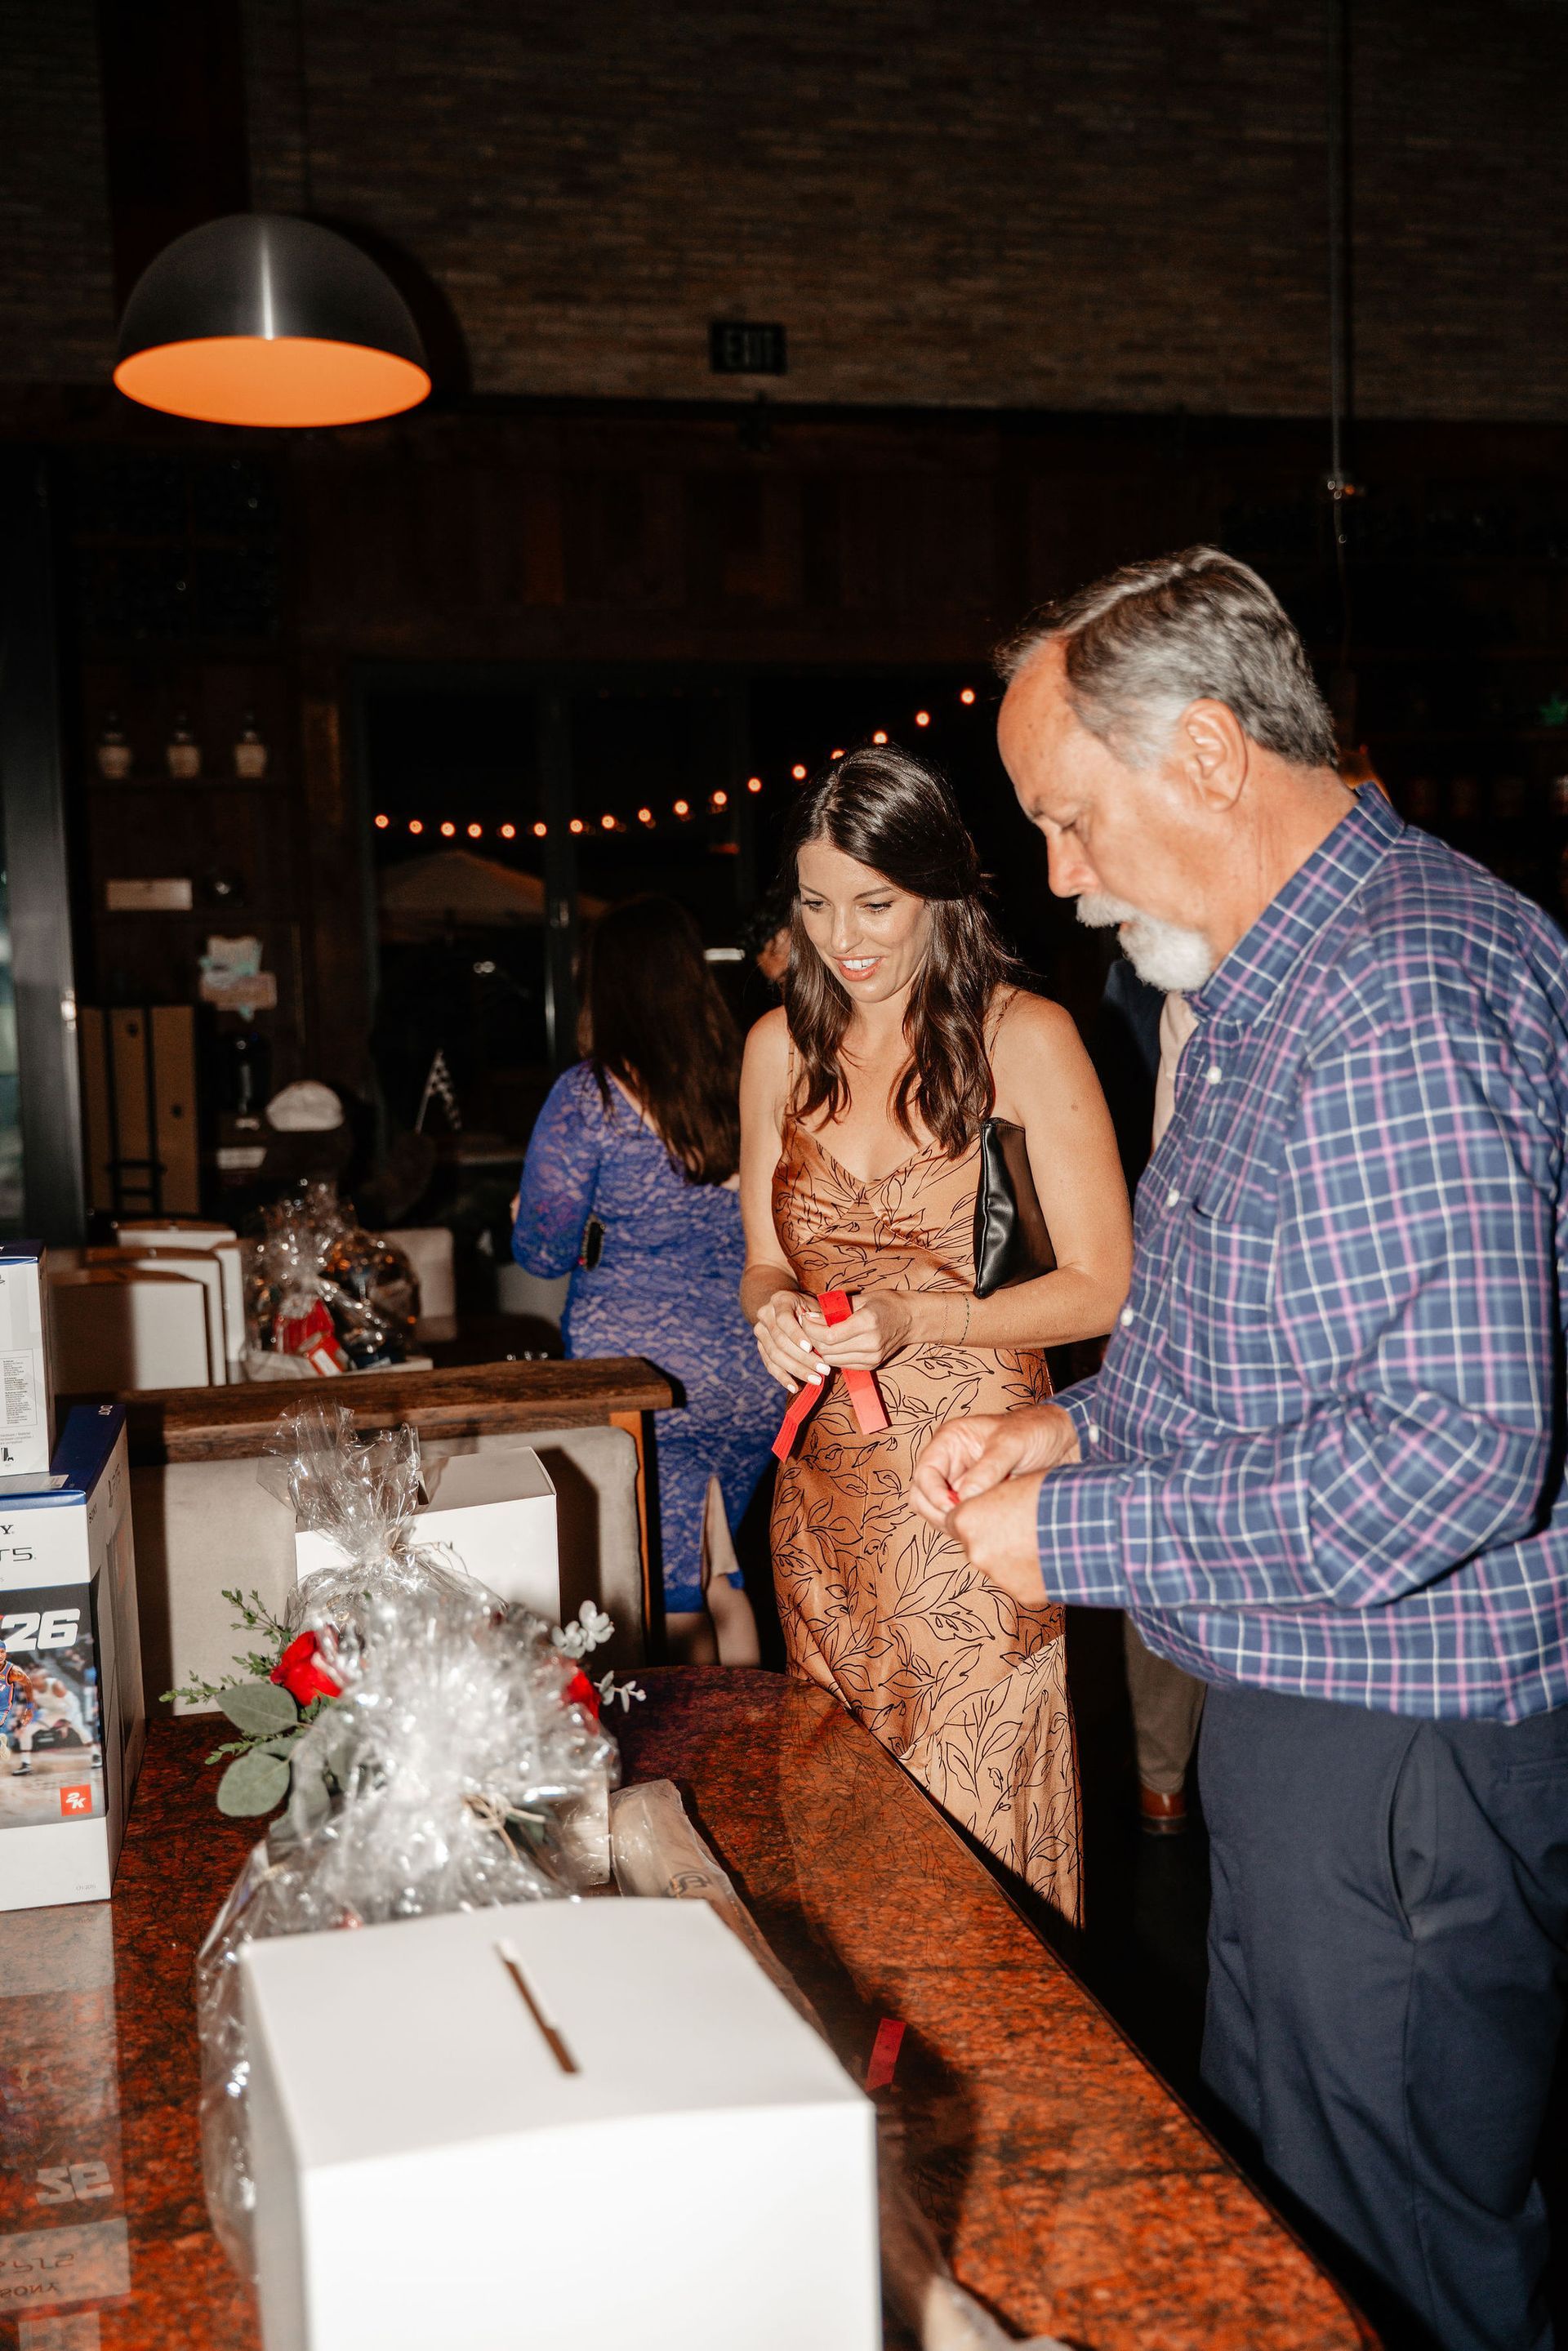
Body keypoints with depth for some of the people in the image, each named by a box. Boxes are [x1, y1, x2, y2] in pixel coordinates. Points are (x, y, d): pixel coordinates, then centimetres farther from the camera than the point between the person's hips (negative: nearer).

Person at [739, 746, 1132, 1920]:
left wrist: (916, 1319, -19)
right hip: (826, 1480, 4)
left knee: (979, 1823, 0)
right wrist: (775, 1311, -7)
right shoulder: (783, 1047, 8)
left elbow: (1102, 1286, -7)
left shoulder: (1026, 1040, -6)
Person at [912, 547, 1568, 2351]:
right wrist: (1077, 1426, 6)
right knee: (1261, 2172, 23)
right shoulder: (1266, 985, 12)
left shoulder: (1407, 999, -24)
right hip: (1287, 1701, 10)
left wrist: (1087, 1535, -21)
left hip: (1403, 1744, -10)